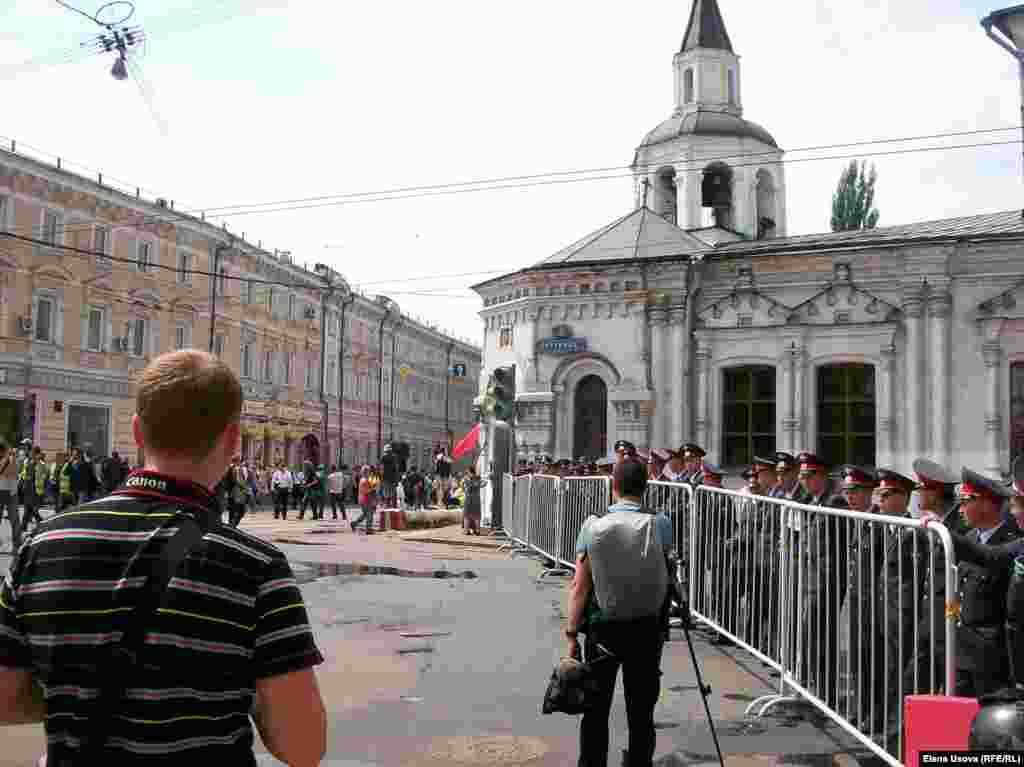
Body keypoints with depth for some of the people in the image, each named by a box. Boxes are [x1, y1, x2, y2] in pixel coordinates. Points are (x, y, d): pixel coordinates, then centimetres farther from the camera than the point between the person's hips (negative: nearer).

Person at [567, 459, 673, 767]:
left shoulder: (592, 527, -10)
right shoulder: (660, 525, -10)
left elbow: (579, 586, -11)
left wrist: (571, 634, -5)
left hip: (602, 629, 0)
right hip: (647, 629, 1)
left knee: (596, 710, 12)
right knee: (641, 712, 14)